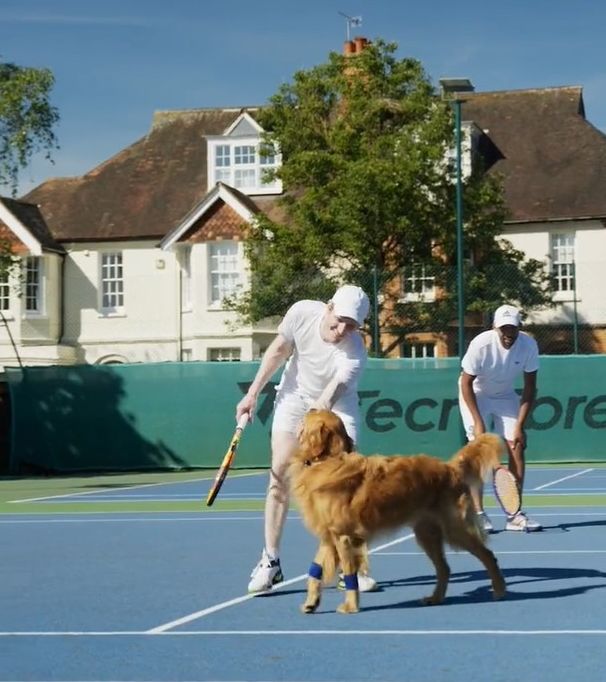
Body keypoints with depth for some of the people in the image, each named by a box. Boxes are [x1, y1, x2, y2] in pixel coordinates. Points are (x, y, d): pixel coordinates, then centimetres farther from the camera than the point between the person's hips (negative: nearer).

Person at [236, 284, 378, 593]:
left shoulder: (354, 353, -34)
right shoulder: (302, 313, -25)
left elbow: (331, 395, -49)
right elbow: (278, 351, -6)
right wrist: (252, 394, -2)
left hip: (336, 406, -2)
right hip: (294, 397, 2)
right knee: (280, 475, -7)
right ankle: (270, 562, -1)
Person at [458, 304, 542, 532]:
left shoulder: (529, 345, -21)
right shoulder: (481, 345, -29)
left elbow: (529, 388, -12)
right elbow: (466, 383, -19)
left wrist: (520, 425, -17)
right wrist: (478, 422, -23)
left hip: (505, 395, 4)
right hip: (475, 395, -3)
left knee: (517, 447, -7)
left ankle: (514, 514, -3)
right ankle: (477, 514, -13)